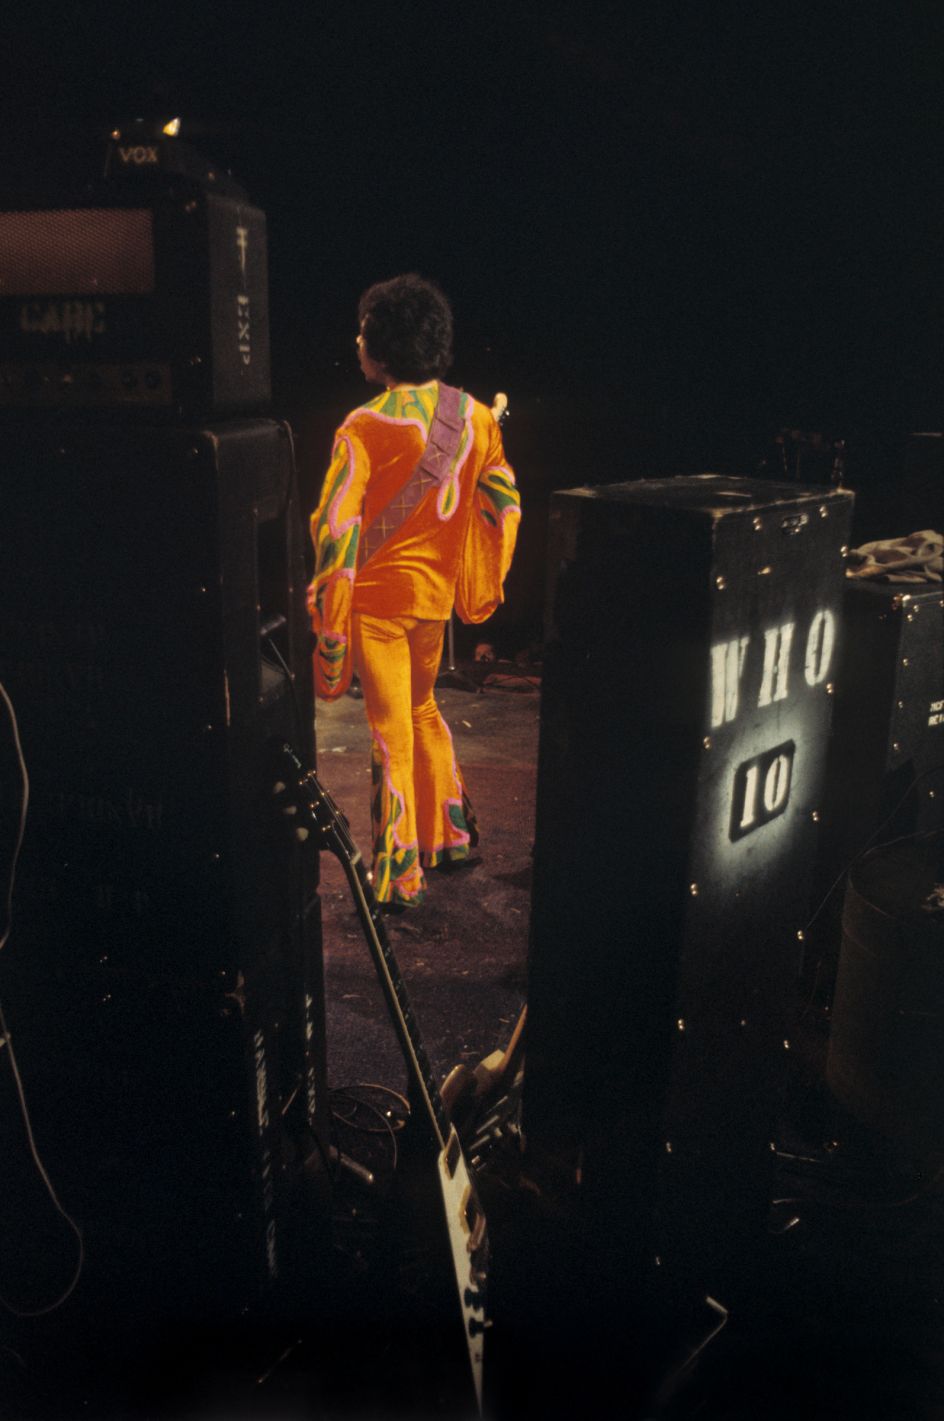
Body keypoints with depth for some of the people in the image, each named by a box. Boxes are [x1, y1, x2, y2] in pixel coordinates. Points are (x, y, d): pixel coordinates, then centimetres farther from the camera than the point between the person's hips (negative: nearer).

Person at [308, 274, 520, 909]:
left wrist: (328, 618, -11)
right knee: (422, 709, 24)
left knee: (391, 731, 4)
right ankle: (450, 833, 34)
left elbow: (337, 527, -19)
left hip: (377, 598, -5)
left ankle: (399, 877, 14)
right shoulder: (474, 415, 1)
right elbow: (502, 502, 7)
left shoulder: (366, 427, -16)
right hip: (435, 593, 5)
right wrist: (479, 587, 16)